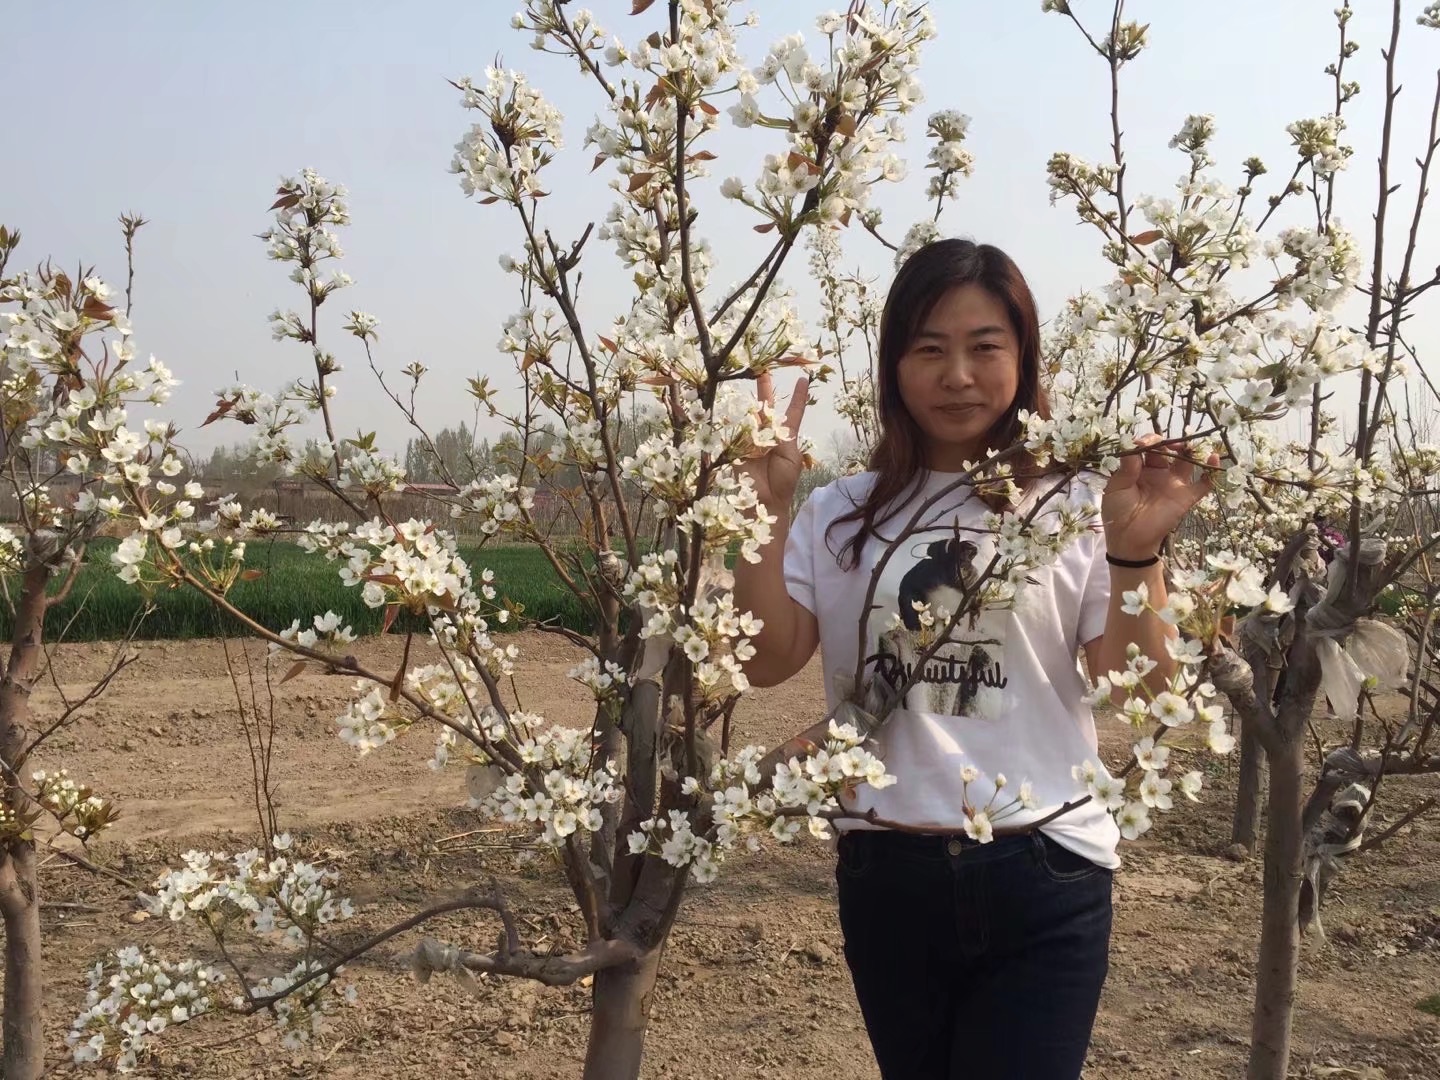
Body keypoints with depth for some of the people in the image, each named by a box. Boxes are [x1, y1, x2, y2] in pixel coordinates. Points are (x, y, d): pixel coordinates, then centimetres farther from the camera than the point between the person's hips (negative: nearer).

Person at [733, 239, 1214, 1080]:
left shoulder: (1077, 505, -3)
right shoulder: (841, 515, 3)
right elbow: (766, 662, -3)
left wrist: (1136, 552, -22)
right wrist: (768, 513, -13)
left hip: (1043, 879, -3)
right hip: (885, 874, 3)